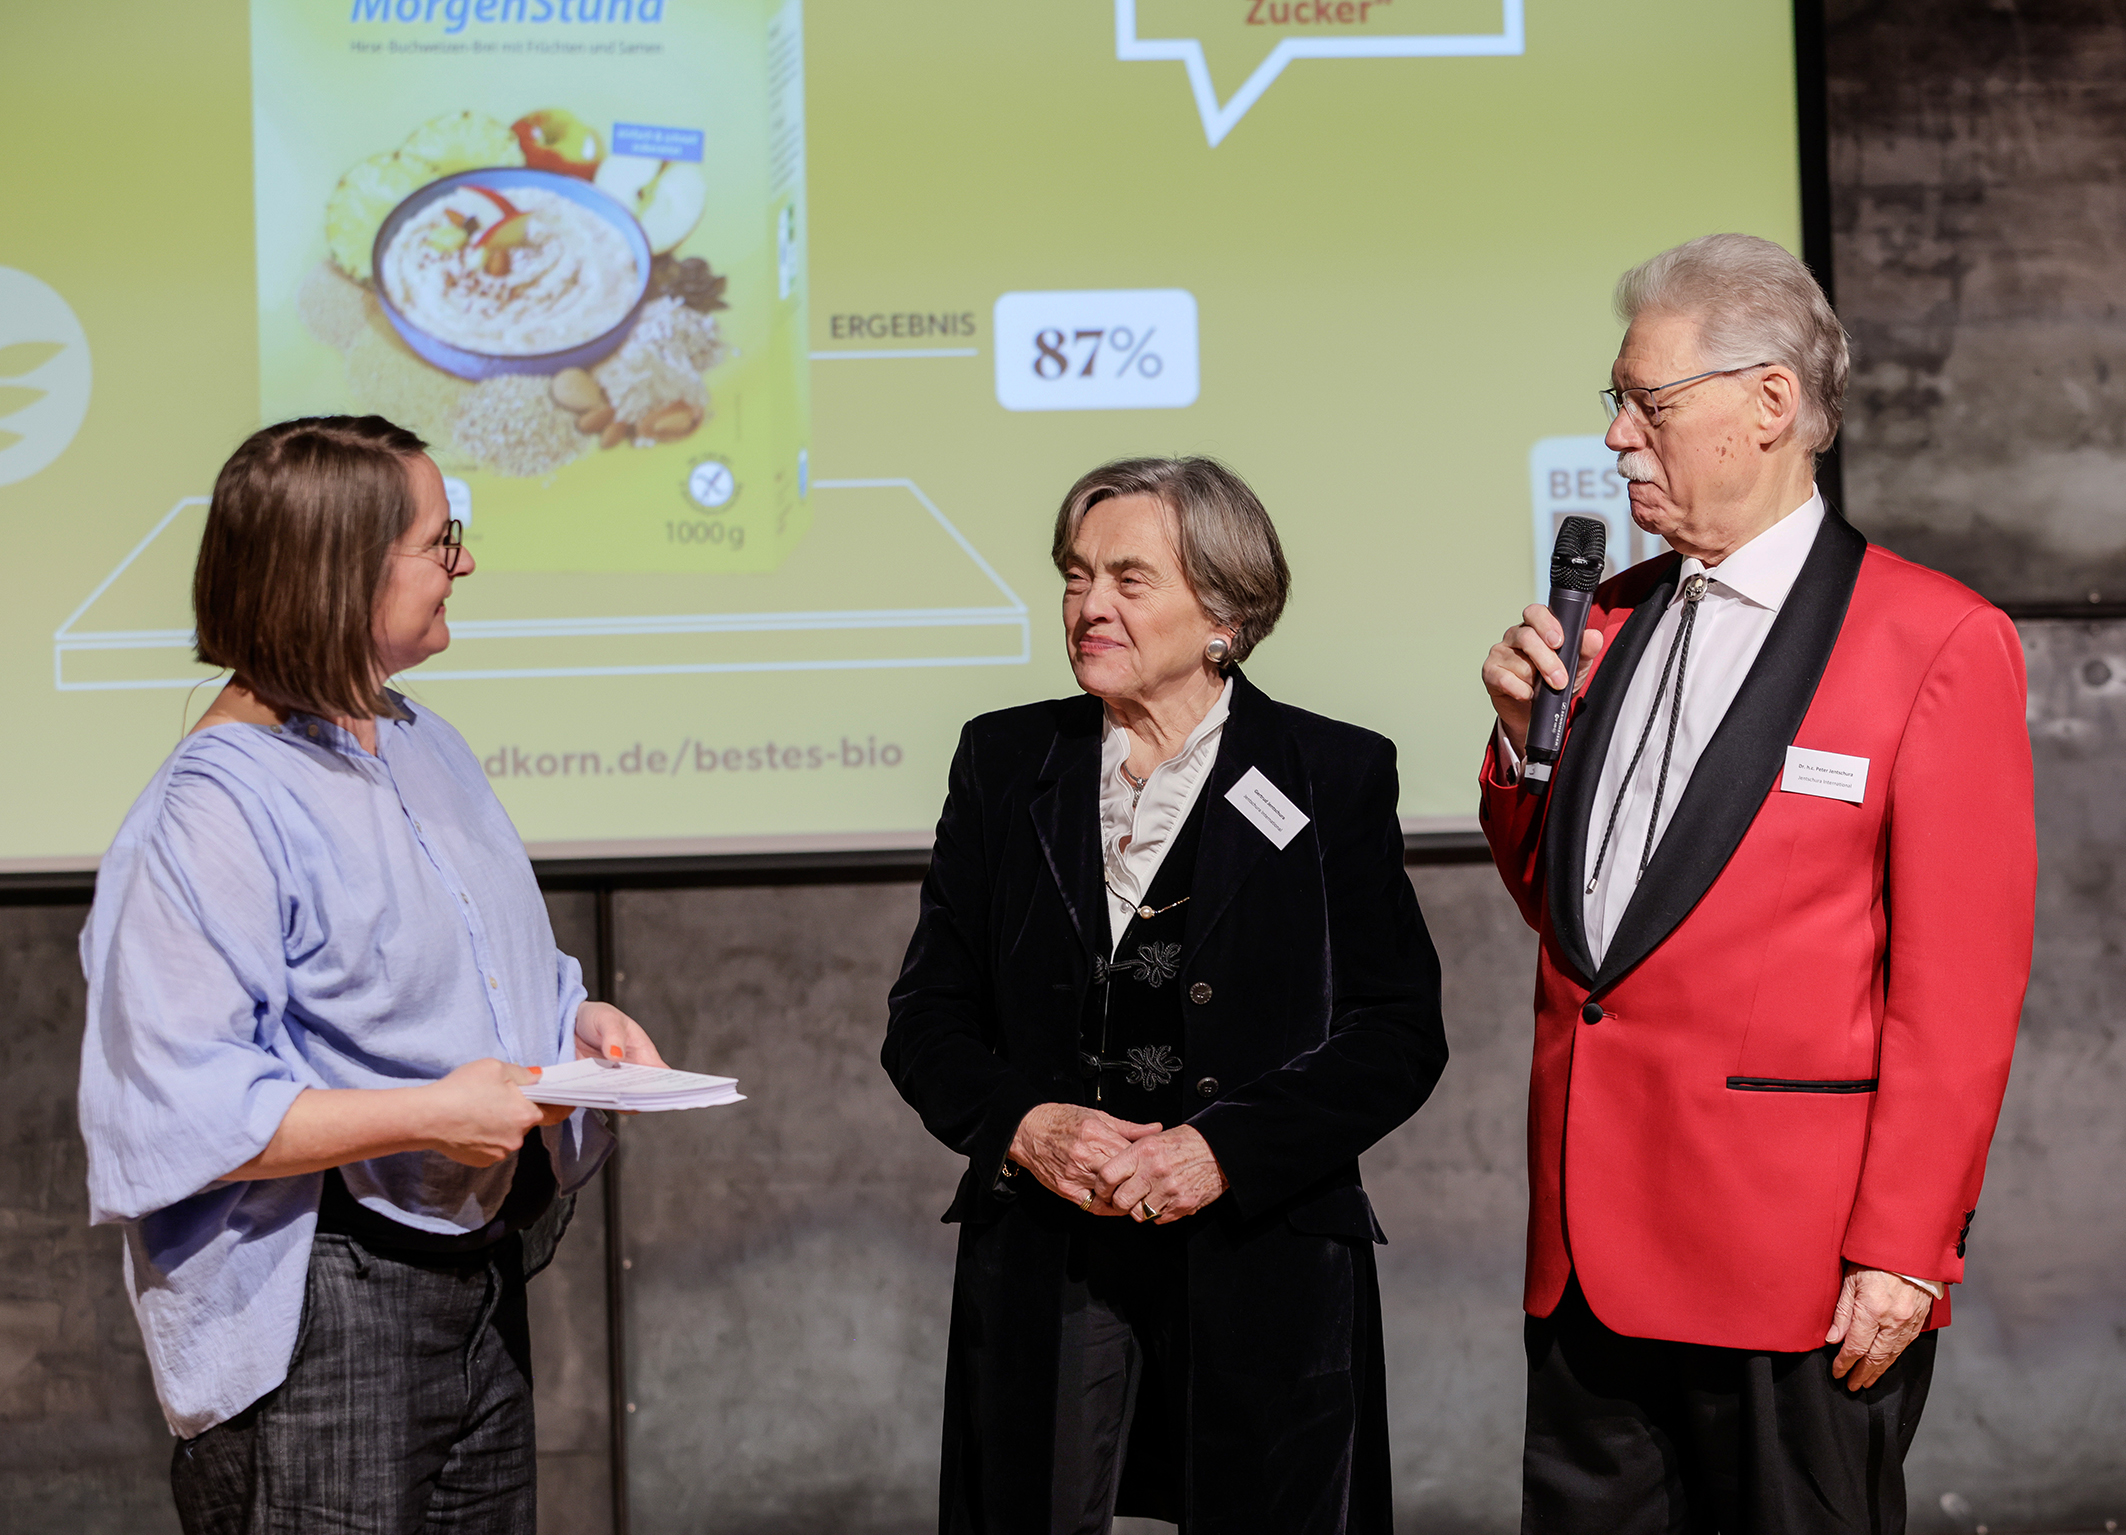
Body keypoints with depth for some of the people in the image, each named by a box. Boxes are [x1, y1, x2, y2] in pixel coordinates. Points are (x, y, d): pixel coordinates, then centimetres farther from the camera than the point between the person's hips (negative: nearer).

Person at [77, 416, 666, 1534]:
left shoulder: (426, 747, 12)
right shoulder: (214, 811, -17)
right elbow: (179, 1117, -22)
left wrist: (578, 1024, 4)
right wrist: (428, 1116, -24)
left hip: (477, 1268, 9)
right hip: (318, 1308, -8)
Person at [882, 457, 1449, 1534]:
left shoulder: (1333, 777, 1)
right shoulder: (1003, 762, 8)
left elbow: (1399, 1036, -4)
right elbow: (927, 1020, 8)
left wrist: (1221, 1150, -16)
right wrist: (1026, 1125, -11)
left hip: (1266, 1259, -2)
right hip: (1042, 1267, 2)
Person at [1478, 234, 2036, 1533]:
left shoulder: (1936, 640, -7)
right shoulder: (1614, 620, 13)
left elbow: (1961, 986, -10)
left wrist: (1898, 1254, -13)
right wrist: (1528, 738, 4)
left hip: (1794, 1266, -6)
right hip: (1594, 1243, 6)